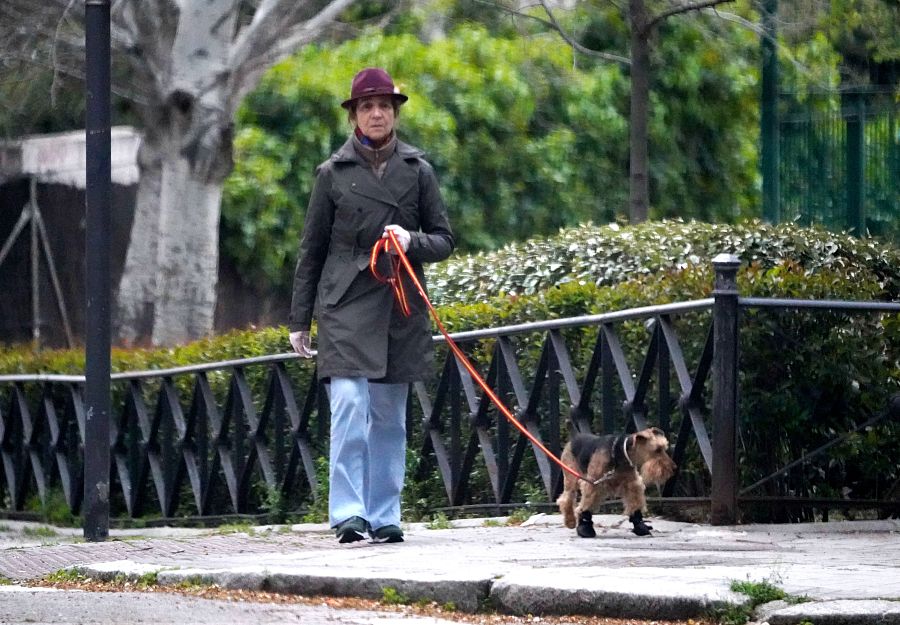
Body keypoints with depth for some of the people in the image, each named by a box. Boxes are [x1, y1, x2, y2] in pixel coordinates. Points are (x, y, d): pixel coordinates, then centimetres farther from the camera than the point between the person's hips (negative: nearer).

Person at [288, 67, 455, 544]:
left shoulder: (417, 171, 9)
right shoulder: (333, 173, 5)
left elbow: (444, 240, 12)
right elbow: (311, 250, 9)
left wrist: (412, 242, -11)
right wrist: (299, 321, 7)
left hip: (401, 308, 2)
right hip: (346, 306, -2)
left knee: (389, 416, 6)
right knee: (348, 406, -15)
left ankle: (385, 517, 12)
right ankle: (348, 514, -16)